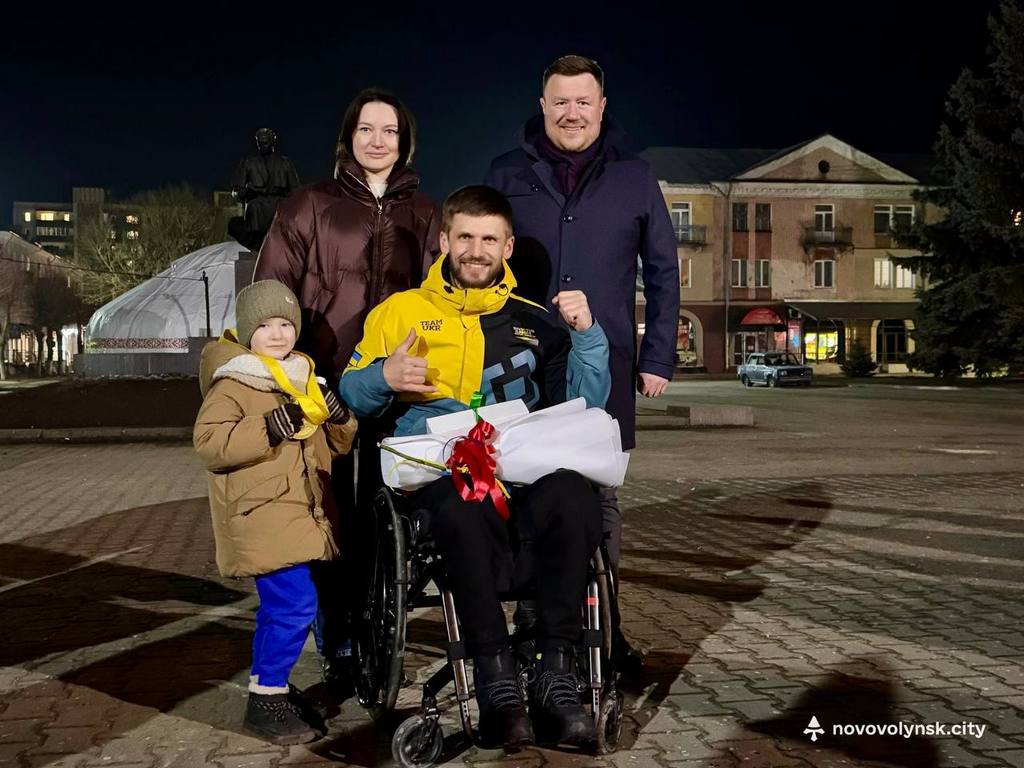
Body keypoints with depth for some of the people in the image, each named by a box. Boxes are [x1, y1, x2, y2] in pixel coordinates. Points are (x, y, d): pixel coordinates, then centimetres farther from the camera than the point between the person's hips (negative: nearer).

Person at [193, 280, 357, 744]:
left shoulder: (304, 380, 16)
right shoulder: (232, 384, -7)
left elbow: (336, 445, 20)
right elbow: (208, 442, -17)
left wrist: (339, 418, -3)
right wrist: (266, 429, -27)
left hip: (304, 512, 8)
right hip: (261, 516, -8)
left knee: (282, 605, 16)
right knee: (294, 602, -14)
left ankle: (271, 686, 30)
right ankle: (265, 702, -2)